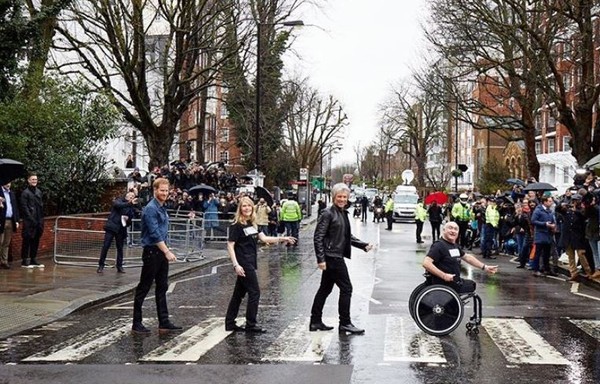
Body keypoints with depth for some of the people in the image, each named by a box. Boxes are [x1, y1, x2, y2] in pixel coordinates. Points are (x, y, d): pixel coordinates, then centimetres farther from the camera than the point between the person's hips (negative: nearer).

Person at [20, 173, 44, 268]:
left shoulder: (39, 192, 14)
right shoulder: (25, 193, -4)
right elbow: (24, 207, -9)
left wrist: (41, 220, 8)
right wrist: (32, 219, -14)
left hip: (38, 221, 6)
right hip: (29, 222, -6)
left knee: (36, 241, 9)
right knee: (27, 241, -3)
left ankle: (33, 260, 16)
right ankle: (25, 261, 1)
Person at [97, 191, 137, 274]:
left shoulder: (130, 208, 11)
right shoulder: (119, 200, 1)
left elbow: (130, 219, 13)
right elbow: (118, 205, -23)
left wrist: (128, 218, -10)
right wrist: (130, 203, -34)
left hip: (121, 229, 4)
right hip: (111, 227, -3)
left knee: (120, 248, 7)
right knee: (105, 246, -5)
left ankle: (119, 266, 15)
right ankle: (101, 265, 3)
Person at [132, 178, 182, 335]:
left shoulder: (162, 208, 13)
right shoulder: (150, 209, -15)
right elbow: (154, 233, -21)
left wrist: (167, 250, 14)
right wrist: (167, 252, -22)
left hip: (162, 251, 9)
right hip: (152, 252, -9)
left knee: (162, 287, 10)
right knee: (143, 288, 0)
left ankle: (164, 322, 15)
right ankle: (136, 324, 8)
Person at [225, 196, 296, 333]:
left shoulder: (252, 224, 11)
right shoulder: (237, 225, -11)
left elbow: (264, 238, 8)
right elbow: (230, 246, -14)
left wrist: (282, 239, -3)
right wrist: (236, 265, -21)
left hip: (250, 263, 8)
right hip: (243, 264, -8)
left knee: (239, 293, 12)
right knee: (254, 292, -4)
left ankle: (230, 323, 20)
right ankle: (250, 325, 6)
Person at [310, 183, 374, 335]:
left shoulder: (343, 213, 13)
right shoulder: (328, 214, -12)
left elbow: (347, 236, 20)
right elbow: (318, 237, -16)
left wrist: (364, 245, 9)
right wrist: (320, 259, -21)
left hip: (337, 257, 9)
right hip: (331, 257, -9)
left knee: (325, 288, 13)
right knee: (346, 288, -4)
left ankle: (315, 322, 21)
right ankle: (345, 323, 5)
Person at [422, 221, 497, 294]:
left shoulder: (455, 246, 12)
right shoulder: (439, 246, -17)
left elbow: (467, 257, 23)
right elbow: (426, 263, -27)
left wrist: (485, 267, 17)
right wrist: (444, 275, -30)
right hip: (444, 285, -9)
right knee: (472, 285, 3)